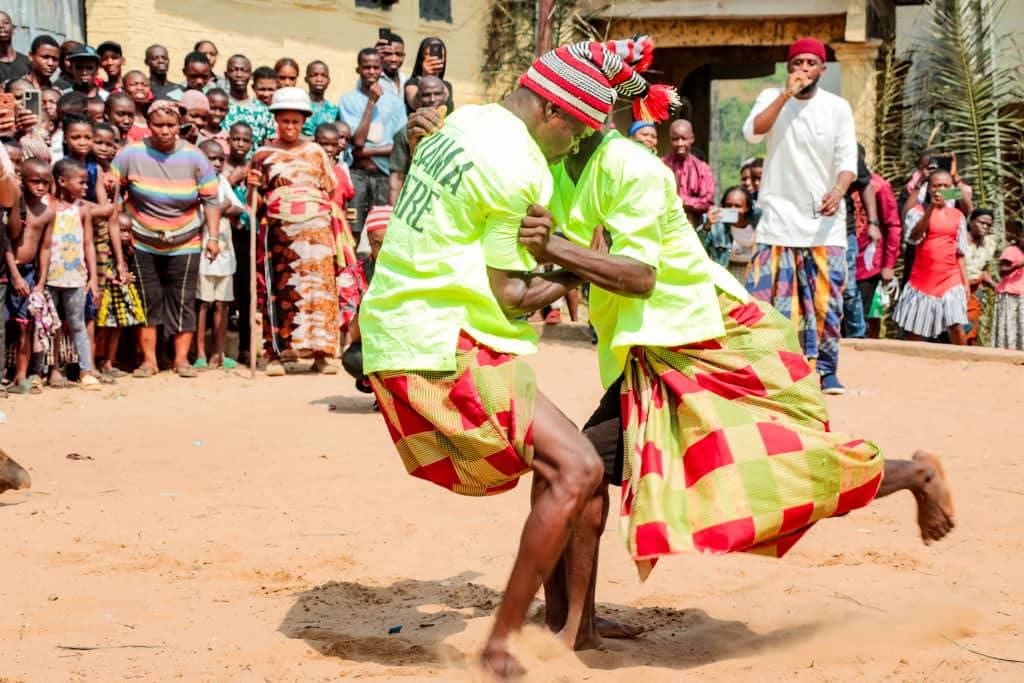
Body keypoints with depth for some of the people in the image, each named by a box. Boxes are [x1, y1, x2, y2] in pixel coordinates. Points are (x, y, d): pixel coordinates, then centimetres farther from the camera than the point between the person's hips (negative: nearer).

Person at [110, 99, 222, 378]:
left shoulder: (193, 157, -7)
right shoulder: (131, 154, -9)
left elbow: (210, 198, -3)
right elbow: (112, 190, 0)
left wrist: (213, 236, -8)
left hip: (185, 243, 0)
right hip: (143, 242, 0)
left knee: (183, 301, 2)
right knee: (147, 300, 4)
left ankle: (182, 358, 10)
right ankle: (148, 359, 10)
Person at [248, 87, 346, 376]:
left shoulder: (316, 151, 13)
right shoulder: (263, 155, 8)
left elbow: (330, 191, 16)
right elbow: (257, 202, 7)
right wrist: (253, 187, -13)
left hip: (315, 229, 1)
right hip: (279, 230, -1)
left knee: (318, 286, -5)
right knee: (279, 289, -3)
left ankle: (320, 352, -3)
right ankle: (274, 354, 0)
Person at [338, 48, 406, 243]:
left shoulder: (394, 102, 7)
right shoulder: (348, 99, 2)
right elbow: (357, 140, -9)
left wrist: (369, 151, -7)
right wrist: (371, 102, -8)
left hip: (384, 175, 2)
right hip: (357, 173, -2)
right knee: (353, 232, -3)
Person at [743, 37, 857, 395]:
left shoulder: (838, 107, 3)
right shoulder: (772, 98, 3)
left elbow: (847, 159, -3)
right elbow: (752, 132, -15)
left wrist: (839, 190, -23)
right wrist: (786, 93, -20)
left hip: (824, 220, 1)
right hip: (778, 217, 0)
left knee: (825, 299, 0)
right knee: (765, 295, -4)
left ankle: (825, 370, 8)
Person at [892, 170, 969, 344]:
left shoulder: (958, 216, 10)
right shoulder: (917, 211, 2)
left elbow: (960, 253, 13)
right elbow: (914, 237, -18)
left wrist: (965, 282, 7)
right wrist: (931, 208, -24)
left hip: (950, 279, 1)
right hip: (922, 279, -1)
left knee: (957, 328, -12)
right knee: (914, 332, 2)